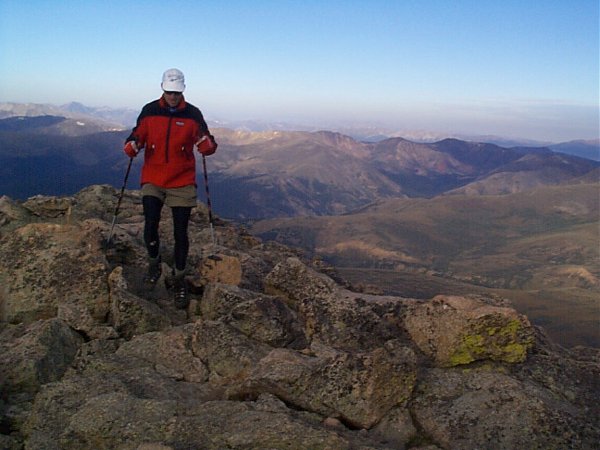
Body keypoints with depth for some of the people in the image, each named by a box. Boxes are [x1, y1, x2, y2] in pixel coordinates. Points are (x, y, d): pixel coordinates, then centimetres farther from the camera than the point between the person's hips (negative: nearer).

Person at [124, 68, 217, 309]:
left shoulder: (192, 114, -2)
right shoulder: (149, 111, 1)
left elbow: (208, 146, -3)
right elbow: (137, 136, 9)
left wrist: (207, 144, -27)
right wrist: (132, 146, -14)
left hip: (182, 182, 0)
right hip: (152, 180, 1)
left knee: (180, 233, 2)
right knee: (150, 226, -11)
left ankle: (179, 281, 18)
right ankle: (154, 264, 20)